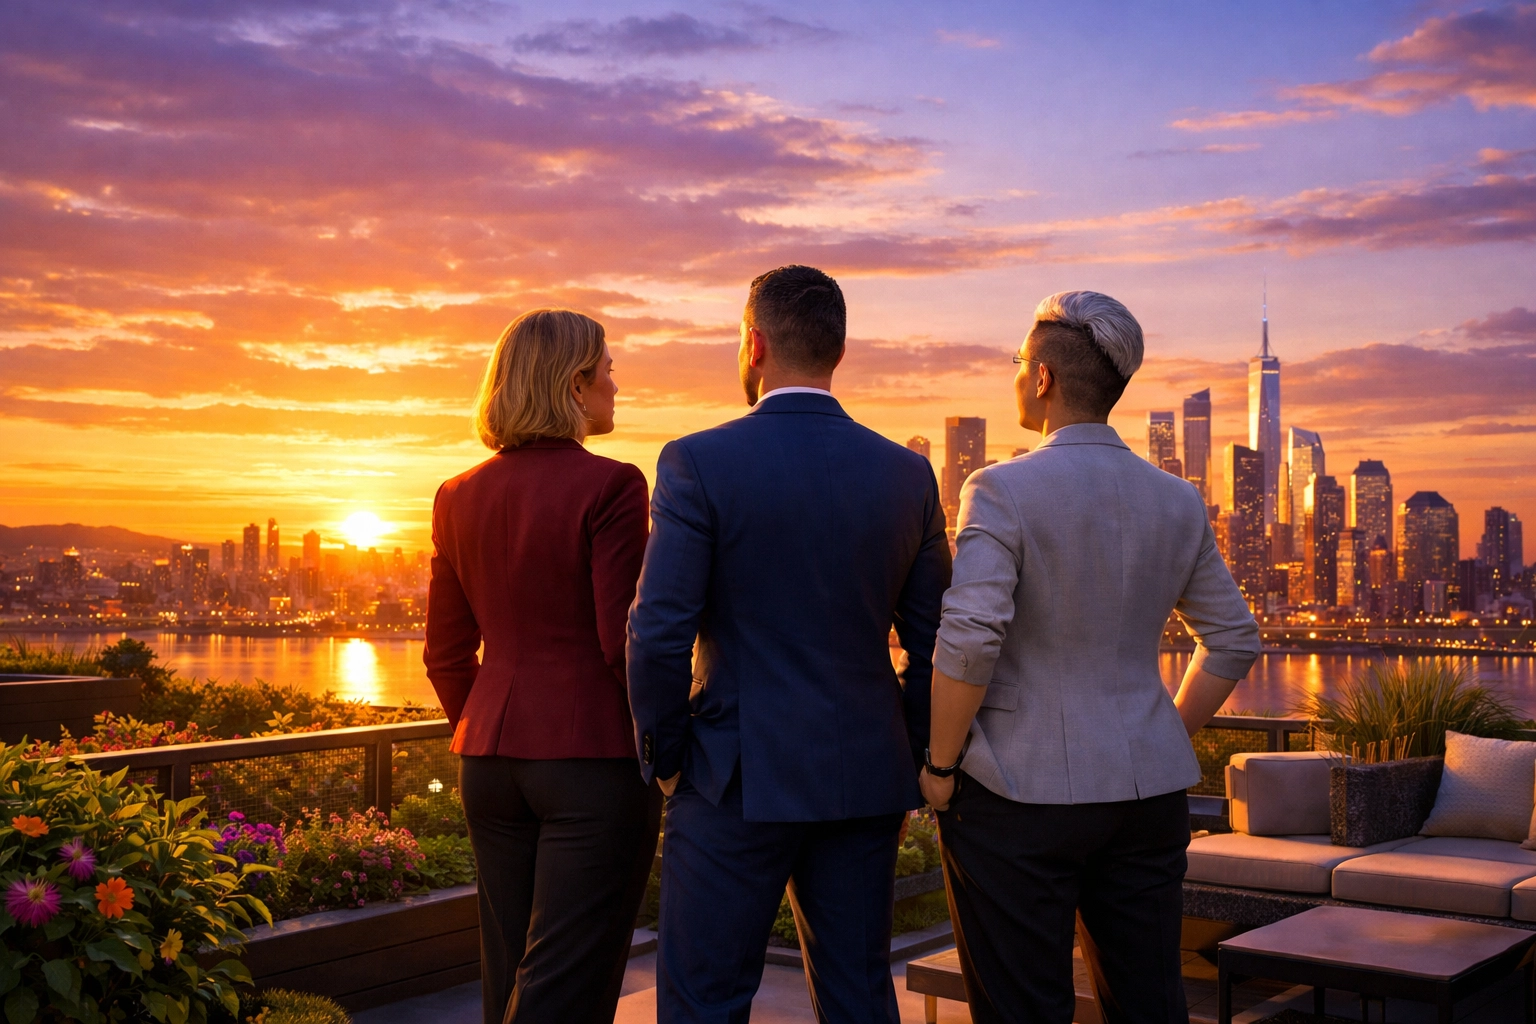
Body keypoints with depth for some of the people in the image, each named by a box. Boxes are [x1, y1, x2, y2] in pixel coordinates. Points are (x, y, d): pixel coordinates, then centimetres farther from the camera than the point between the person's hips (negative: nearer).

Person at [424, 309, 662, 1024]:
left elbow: (447, 653, 11)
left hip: (490, 757, 7)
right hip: (594, 757, -6)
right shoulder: (608, 486, -12)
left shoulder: (459, 497, 7)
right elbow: (624, 642, -15)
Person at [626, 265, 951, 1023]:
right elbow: (934, 643, 6)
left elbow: (659, 634, -15)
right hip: (864, 782, 5)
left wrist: (663, 755, 0)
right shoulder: (906, 473, 3)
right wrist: (909, 773, 15)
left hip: (739, 781, -5)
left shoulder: (699, 463, -10)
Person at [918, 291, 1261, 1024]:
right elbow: (1233, 642, 11)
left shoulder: (1003, 490, -13)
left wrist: (941, 764, -10)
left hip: (1017, 793, -5)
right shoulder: (1176, 502, 5)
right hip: (1145, 793, 5)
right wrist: (1165, 745, 17)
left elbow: (968, 639, -23)